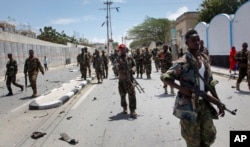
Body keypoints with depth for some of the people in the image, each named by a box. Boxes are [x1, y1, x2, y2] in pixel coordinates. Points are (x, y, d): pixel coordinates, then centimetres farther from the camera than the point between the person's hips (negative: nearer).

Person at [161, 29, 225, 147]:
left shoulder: (204, 58, 5)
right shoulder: (182, 62, -15)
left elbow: (209, 82, 11)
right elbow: (164, 77, -12)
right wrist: (181, 88, -24)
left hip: (204, 103, 6)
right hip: (188, 104, -6)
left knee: (209, 136, 14)